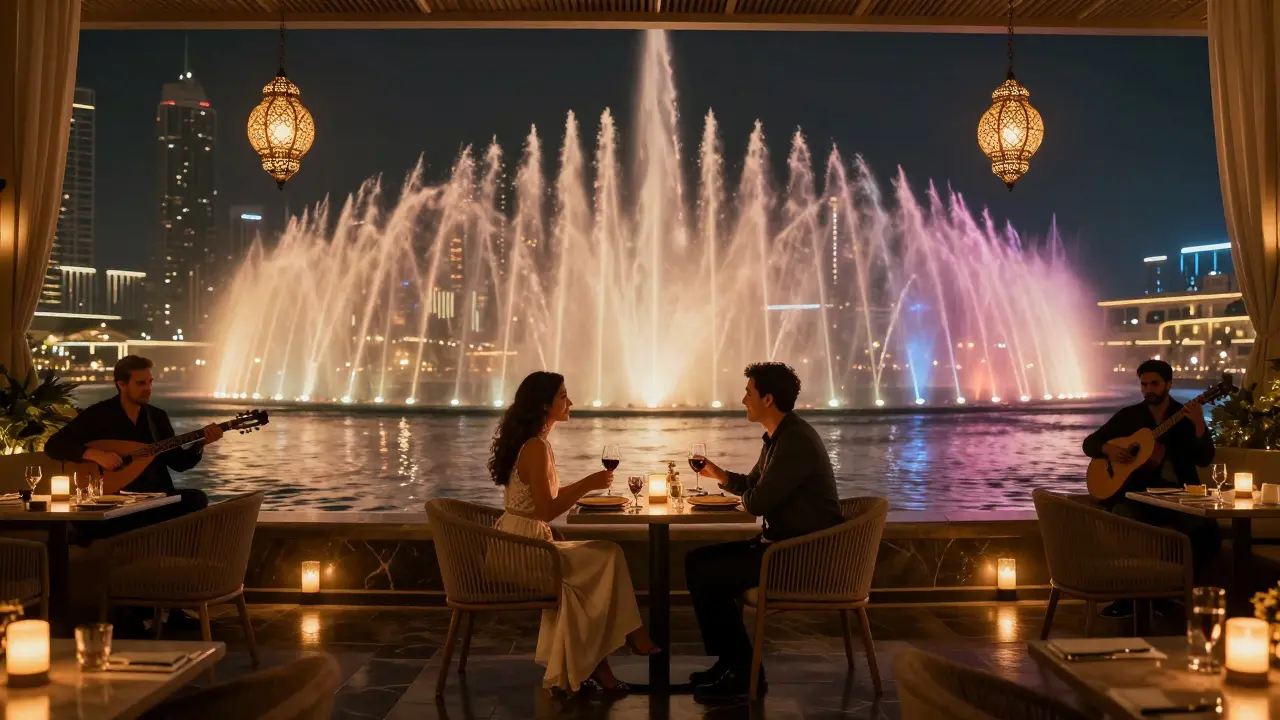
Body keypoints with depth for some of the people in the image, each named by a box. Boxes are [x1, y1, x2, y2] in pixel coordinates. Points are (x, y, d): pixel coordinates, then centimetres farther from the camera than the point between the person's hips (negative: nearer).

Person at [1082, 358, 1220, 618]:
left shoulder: (1186, 416, 7)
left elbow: (1204, 460, -5)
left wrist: (1199, 425, -21)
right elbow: (1089, 442, 12)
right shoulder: (1128, 415, 10)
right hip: (1136, 493, 0)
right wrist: (1107, 448, -11)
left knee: (1208, 529, -27)